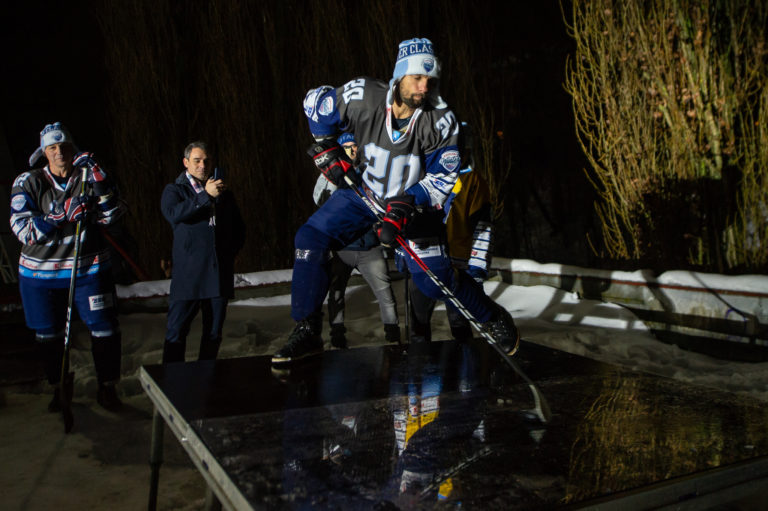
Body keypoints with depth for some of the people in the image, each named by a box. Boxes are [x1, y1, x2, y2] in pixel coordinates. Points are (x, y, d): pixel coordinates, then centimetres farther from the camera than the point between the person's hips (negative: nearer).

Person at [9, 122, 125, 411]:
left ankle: (107, 388, 17)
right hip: (41, 272, 0)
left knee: (105, 329, -2)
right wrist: (63, 215, -26)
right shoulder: (28, 183, -3)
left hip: (89, 268, 0)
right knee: (48, 335, 12)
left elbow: (111, 215, -11)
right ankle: (58, 389, 32)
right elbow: (24, 230, -13)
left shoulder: (88, 178, 0)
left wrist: (99, 181, -22)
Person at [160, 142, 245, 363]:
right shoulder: (174, 190, 8)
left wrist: (231, 250, 8)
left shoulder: (223, 192, 18)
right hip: (188, 272, -4)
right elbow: (173, 213, -15)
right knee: (177, 330, -4)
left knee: (214, 332, 9)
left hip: (219, 272, 4)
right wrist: (205, 195, -20)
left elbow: (239, 227, 24)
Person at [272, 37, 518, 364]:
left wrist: (405, 206, -27)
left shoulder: (441, 120, -23)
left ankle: (492, 316, 21)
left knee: (434, 280, -9)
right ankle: (306, 331, -5)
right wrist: (326, 148, -8)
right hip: (362, 192, 2)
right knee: (310, 239, -15)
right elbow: (315, 102, -4)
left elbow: (443, 177, -16)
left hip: (414, 202, -2)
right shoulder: (362, 97, -23)